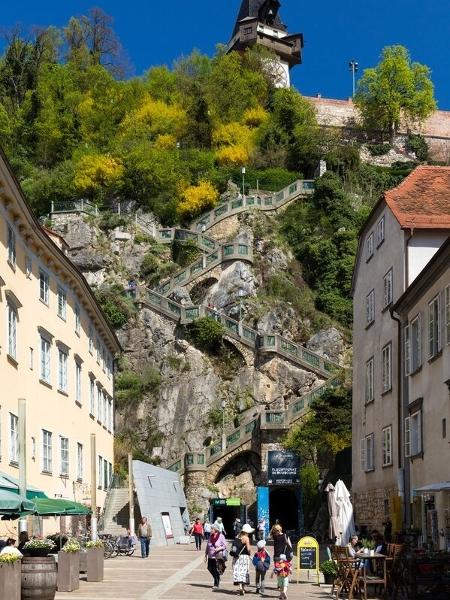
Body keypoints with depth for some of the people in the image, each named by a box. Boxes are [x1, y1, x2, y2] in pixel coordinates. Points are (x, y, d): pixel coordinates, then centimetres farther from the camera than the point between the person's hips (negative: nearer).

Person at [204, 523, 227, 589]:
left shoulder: (221, 536, -6)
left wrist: (219, 548, -23)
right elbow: (207, 546, 16)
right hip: (211, 556, 6)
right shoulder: (211, 536, 10)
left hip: (218, 556, -5)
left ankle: (216, 584, 9)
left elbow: (225, 545, -6)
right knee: (210, 568, 3)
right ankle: (217, 578, 27)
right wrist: (206, 555, 15)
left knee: (216, 570, -3)